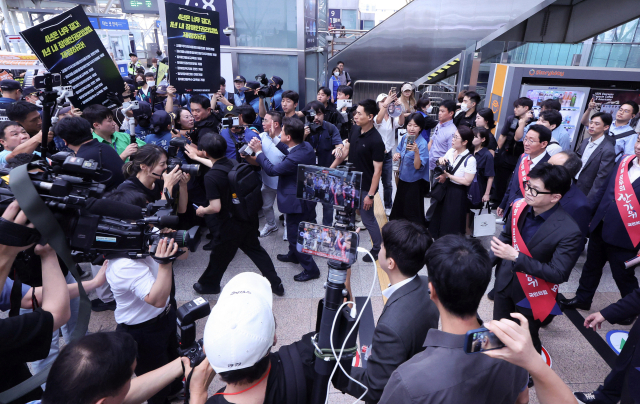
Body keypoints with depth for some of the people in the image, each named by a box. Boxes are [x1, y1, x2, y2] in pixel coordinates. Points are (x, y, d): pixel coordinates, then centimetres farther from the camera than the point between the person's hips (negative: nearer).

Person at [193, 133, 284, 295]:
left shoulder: (210, 177, -25)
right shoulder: (234, 164, -3)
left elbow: (216, 207, -27)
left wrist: (202, 211, -5)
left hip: (229, 226, -6)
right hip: (248, 219, 6)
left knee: (219, 257, 18)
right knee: (255, 249, 22)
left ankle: (209, 285, 45)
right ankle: (276, 284, 30)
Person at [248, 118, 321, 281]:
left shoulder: (295, 159, -34)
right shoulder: (306, 146, -7)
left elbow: (271, 170, -20)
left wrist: (258, 151, -9)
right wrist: (274, 139, 14)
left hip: (297, 203, -10)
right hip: (306, 197, 10)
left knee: (295, 236, 6)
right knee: (294, 231, 29)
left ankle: (310, 269, 20)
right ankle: (293, 255, 52)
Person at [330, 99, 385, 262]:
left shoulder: (376, 141, -23)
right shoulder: (354, 130, -1)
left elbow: (377, 170, -21)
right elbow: (345, 151, 11)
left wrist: (370, 195, -21)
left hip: (365, 186, -7)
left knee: (368, 218, 5)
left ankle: (378, 249, 26)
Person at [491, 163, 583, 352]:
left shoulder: (569, 232, -27)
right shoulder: (519, 206, -11)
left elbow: (559, 274, -24)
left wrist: (516, 257, -31)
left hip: (532, 294, -5)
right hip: (505, 282, 5)